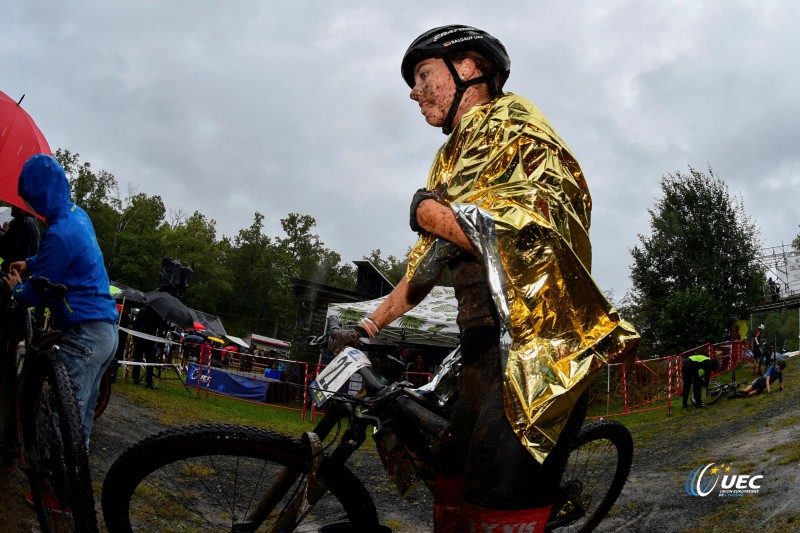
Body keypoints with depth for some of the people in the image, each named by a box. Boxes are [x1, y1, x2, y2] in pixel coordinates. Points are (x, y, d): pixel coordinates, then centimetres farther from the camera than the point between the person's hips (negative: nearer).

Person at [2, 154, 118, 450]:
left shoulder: (59, 232, -19)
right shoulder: (78, 214, 10)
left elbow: (36, 294, -8)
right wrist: (30, 263, 22)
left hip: (84, 334, -10)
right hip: (107, 330, 10)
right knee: (82, 411, 18)